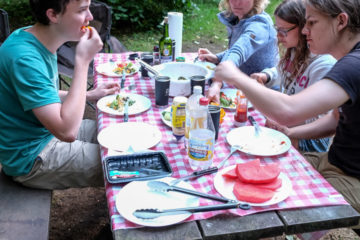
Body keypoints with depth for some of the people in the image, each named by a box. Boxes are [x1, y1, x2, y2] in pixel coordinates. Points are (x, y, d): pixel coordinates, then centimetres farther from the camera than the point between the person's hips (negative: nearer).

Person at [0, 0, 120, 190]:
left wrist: (89, 95, 4)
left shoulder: (38, 39, 0)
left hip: (46, 132, 9)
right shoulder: (24, 57, -30)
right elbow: (67, 132, -36)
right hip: (30, 158, -9)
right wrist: (83, 60, -31)